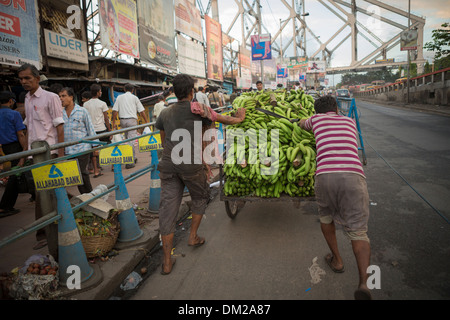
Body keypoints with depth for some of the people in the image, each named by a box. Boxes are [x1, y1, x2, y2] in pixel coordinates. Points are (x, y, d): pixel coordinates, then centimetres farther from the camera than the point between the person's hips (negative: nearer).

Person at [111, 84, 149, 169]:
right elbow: (142, 111, 3)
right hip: (132, 119, -3)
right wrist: (146, 121, 9)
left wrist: (114, 122, 6)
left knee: (127, 139, 18)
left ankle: (133, 157, 26)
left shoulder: (119, 97, 11)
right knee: (131, 140, -6)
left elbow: (115, 111, 4)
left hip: (122, 120, 3)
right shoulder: (134, 98, 5)